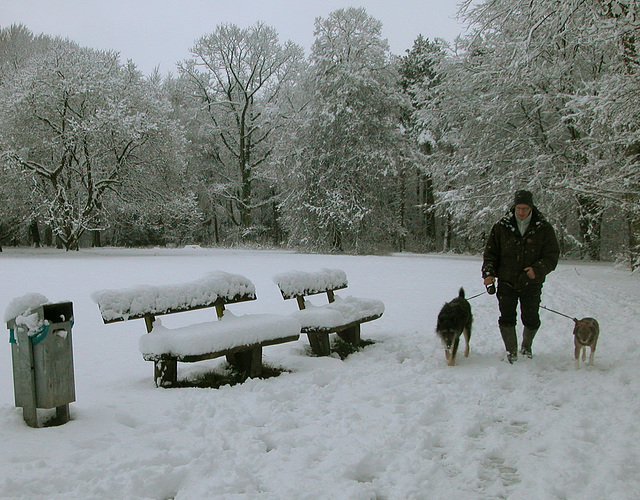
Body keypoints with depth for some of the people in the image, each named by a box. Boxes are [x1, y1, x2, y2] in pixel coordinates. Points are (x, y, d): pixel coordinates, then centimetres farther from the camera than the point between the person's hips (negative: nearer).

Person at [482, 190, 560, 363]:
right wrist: (488, 273, -8)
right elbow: (490, 253, 7)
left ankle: (526, 346, 36)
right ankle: (511, 352, 12)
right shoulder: (501, 227, 1)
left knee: (531, 320, 7)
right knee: (507, 319, -4)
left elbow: (552, 256, -3)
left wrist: (537, 270, -21)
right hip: (507, 282, 0)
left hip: (532, 284, 0)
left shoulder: (544, 229, -2)